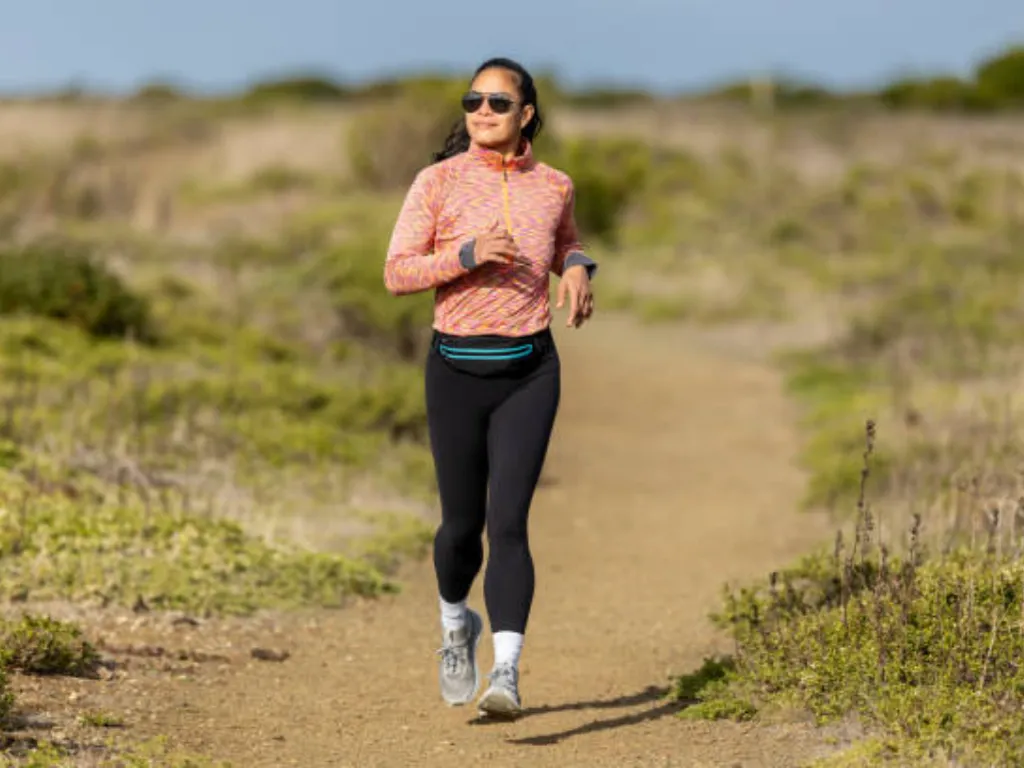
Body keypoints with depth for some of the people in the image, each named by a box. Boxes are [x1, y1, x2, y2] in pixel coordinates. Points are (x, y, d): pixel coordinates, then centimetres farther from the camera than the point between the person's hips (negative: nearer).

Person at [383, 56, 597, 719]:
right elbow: (397, 273, -5)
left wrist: (577, 268, 3)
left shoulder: (554, 186, 4)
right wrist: (467, 254, -20)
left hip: (529, 371, 0)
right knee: (462, 523, 9)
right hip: (457, 368, 0)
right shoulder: (438, 182, -3)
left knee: (507, 521, -13)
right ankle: (456, 626, 40)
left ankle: (506, 672, -18)